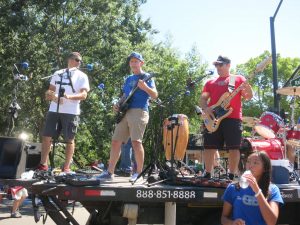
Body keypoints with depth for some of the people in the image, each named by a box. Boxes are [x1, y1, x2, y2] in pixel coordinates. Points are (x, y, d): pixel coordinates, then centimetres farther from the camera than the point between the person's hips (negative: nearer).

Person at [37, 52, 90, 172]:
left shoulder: (82, 76, 5)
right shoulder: (57, 74, 16)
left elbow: (83, 95, -7)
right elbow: (50, 90, 19)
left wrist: (70, 96, -25)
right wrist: (51, 95, -6)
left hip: (71, 112, -3)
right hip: (54, 110, 3)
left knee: (69, 140, 0)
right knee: (46, 137, 1)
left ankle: (66, 167, 7)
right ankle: (43, 164, 11)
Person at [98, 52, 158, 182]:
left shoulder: (146, 77, 4)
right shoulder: (128, 79, 22)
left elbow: (155, 95, -6)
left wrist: (145, 87, -24)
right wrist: (118, 104, 9)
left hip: (139, 112, -7)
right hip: (125, 113, 7)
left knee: (136, 141, -17)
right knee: (115, 141, 3)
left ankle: (139, 172, -6)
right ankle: (110, 172, 9)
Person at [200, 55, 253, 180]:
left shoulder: (238, 79, 11)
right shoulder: (211, 82, 20)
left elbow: (248, 96, 4)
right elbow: (203, 98, 13)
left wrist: (248, 87, -18)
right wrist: (205, 108, -8)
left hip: (232, 118, -3)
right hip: (213, 118, 3)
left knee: (234, 148, -4)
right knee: (209, 147, 2)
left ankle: (232, 176, 4)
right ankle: (207, 174, 11)